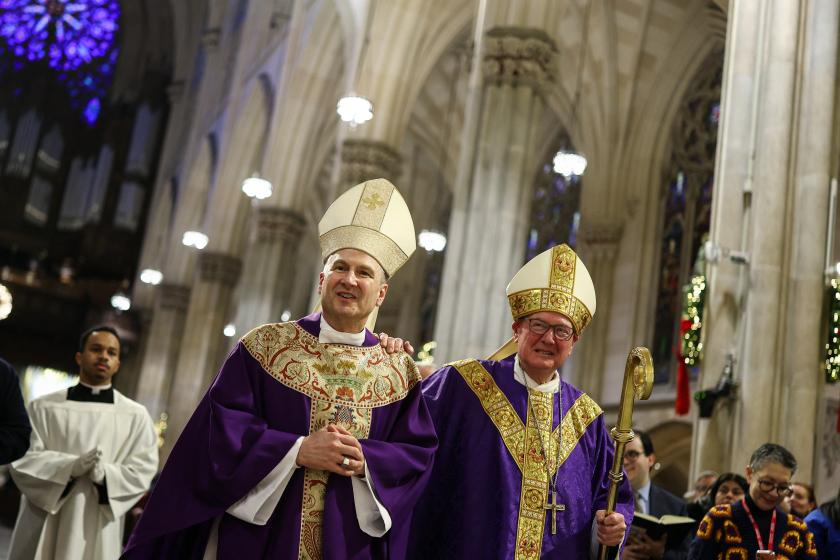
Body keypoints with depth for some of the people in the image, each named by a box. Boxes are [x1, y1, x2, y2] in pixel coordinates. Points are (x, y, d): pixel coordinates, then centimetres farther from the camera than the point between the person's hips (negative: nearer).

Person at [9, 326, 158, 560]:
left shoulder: (136, 415, 4)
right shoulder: (44, 407, 5)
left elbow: (142, 472, -1)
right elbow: (22, 459, -3)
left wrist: (104, 473, -20)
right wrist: (71, 466, -18)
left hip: (97, 530, 0)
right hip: (43, 526, 1)